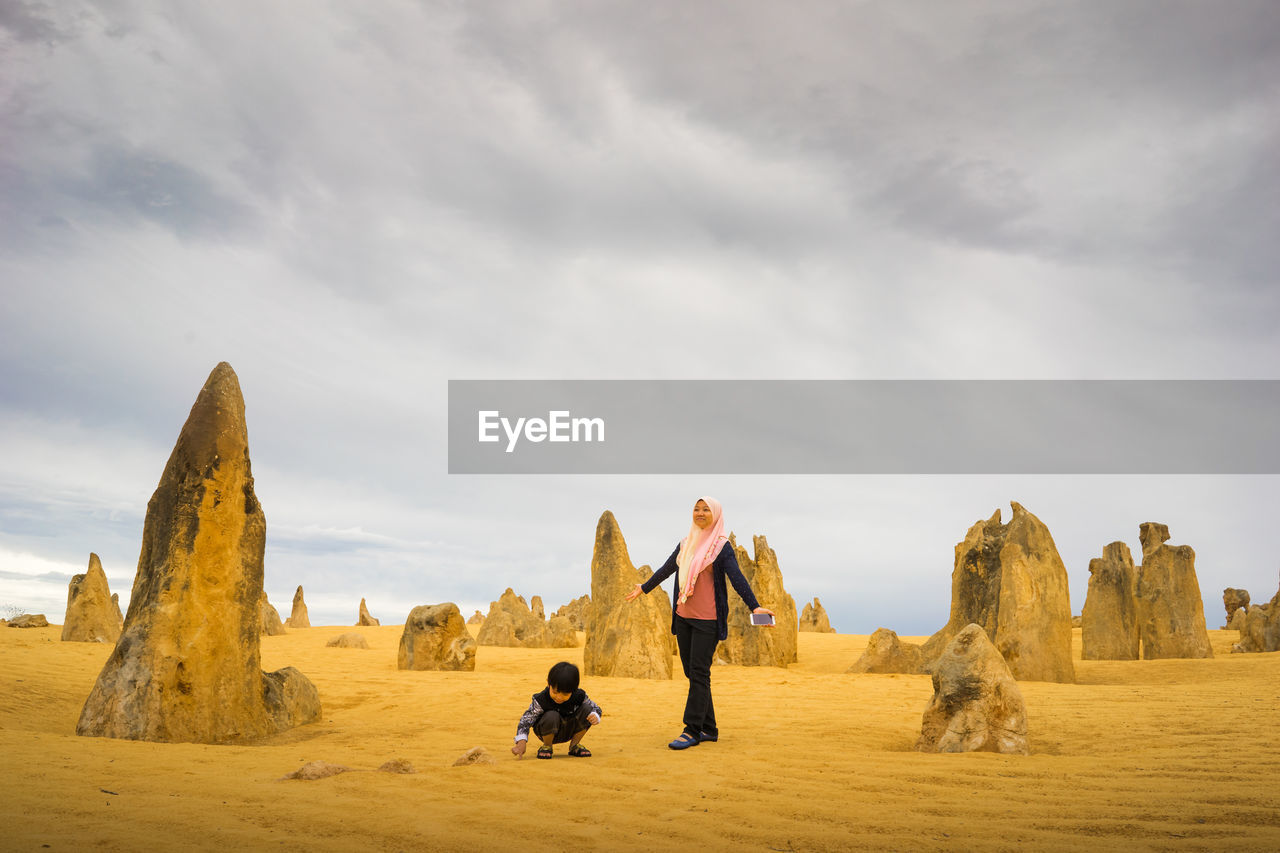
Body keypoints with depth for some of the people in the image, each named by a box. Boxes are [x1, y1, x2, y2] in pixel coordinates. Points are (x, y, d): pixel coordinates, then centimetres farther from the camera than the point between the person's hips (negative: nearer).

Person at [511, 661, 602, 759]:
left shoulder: (579, 696, -19)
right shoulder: (541, 700, -27)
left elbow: (595, 708, -6)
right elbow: (526, 720, -26)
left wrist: (595, 716, -31)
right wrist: (521, 742, -38)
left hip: (570, 731, 3)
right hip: (548, 733, -3)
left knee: (587, 709, -20)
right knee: (551, 716, -37)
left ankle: (575, 745, 1)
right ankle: (546, 746, -5)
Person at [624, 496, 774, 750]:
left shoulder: (721, 546, -5)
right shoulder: (686, 543, 13)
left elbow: (737, 578, -15)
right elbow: (666, 569, 26)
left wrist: (754, 606, -27)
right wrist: (644, 588, 37)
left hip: (707, 619, -6)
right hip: (683, 616, 7)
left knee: (699, 674, -9)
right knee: (691, 672, 8)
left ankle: (692, 731, -5)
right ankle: (709, 729, 16)